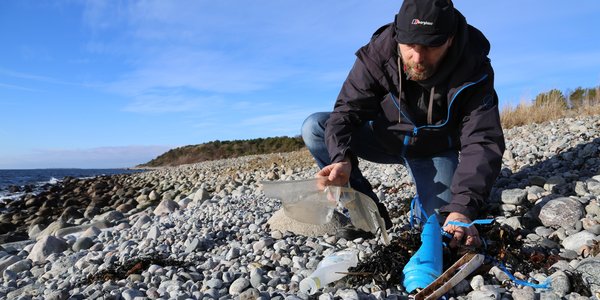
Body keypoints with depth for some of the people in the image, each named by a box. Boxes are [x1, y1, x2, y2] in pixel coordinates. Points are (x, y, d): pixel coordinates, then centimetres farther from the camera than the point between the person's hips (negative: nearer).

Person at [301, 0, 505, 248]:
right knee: (314, 128, -21)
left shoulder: (474, 71, -26)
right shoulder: (377, 55, -24)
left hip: (435, 151, -1)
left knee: (440, 221, -23)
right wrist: (343, 159, -48)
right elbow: (346, 113, -26)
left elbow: (482, 143, -31)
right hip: (384, 139, 2)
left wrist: (462, 208, -46)